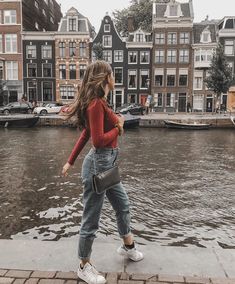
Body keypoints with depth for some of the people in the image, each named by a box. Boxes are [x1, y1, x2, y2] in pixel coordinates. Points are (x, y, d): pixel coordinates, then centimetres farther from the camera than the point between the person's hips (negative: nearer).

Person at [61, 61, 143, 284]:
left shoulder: (98, 103, 11)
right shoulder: (97, 104, -19)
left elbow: (85, 134, 14)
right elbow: (98, 140, -24)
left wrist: (71, 161, 19)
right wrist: (118, 127, -8)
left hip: (107, 163, 10)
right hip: (99, 163, -10)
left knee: (122, 204, 24)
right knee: (91, 219, 6)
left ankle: (128, 246, 47)